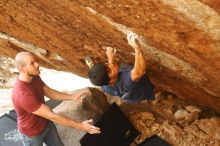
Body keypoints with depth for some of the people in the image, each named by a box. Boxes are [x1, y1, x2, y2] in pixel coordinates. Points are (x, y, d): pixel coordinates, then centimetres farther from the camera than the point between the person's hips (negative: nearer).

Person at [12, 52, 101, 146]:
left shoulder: (34, 77, -13)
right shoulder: (23, 94, -39)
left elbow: (49, 92, 1)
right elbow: (51, 116, -37)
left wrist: (72, 97, -10)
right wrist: (80, 126, -34)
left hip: (46, 124, 7)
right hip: (32, 133, -7)